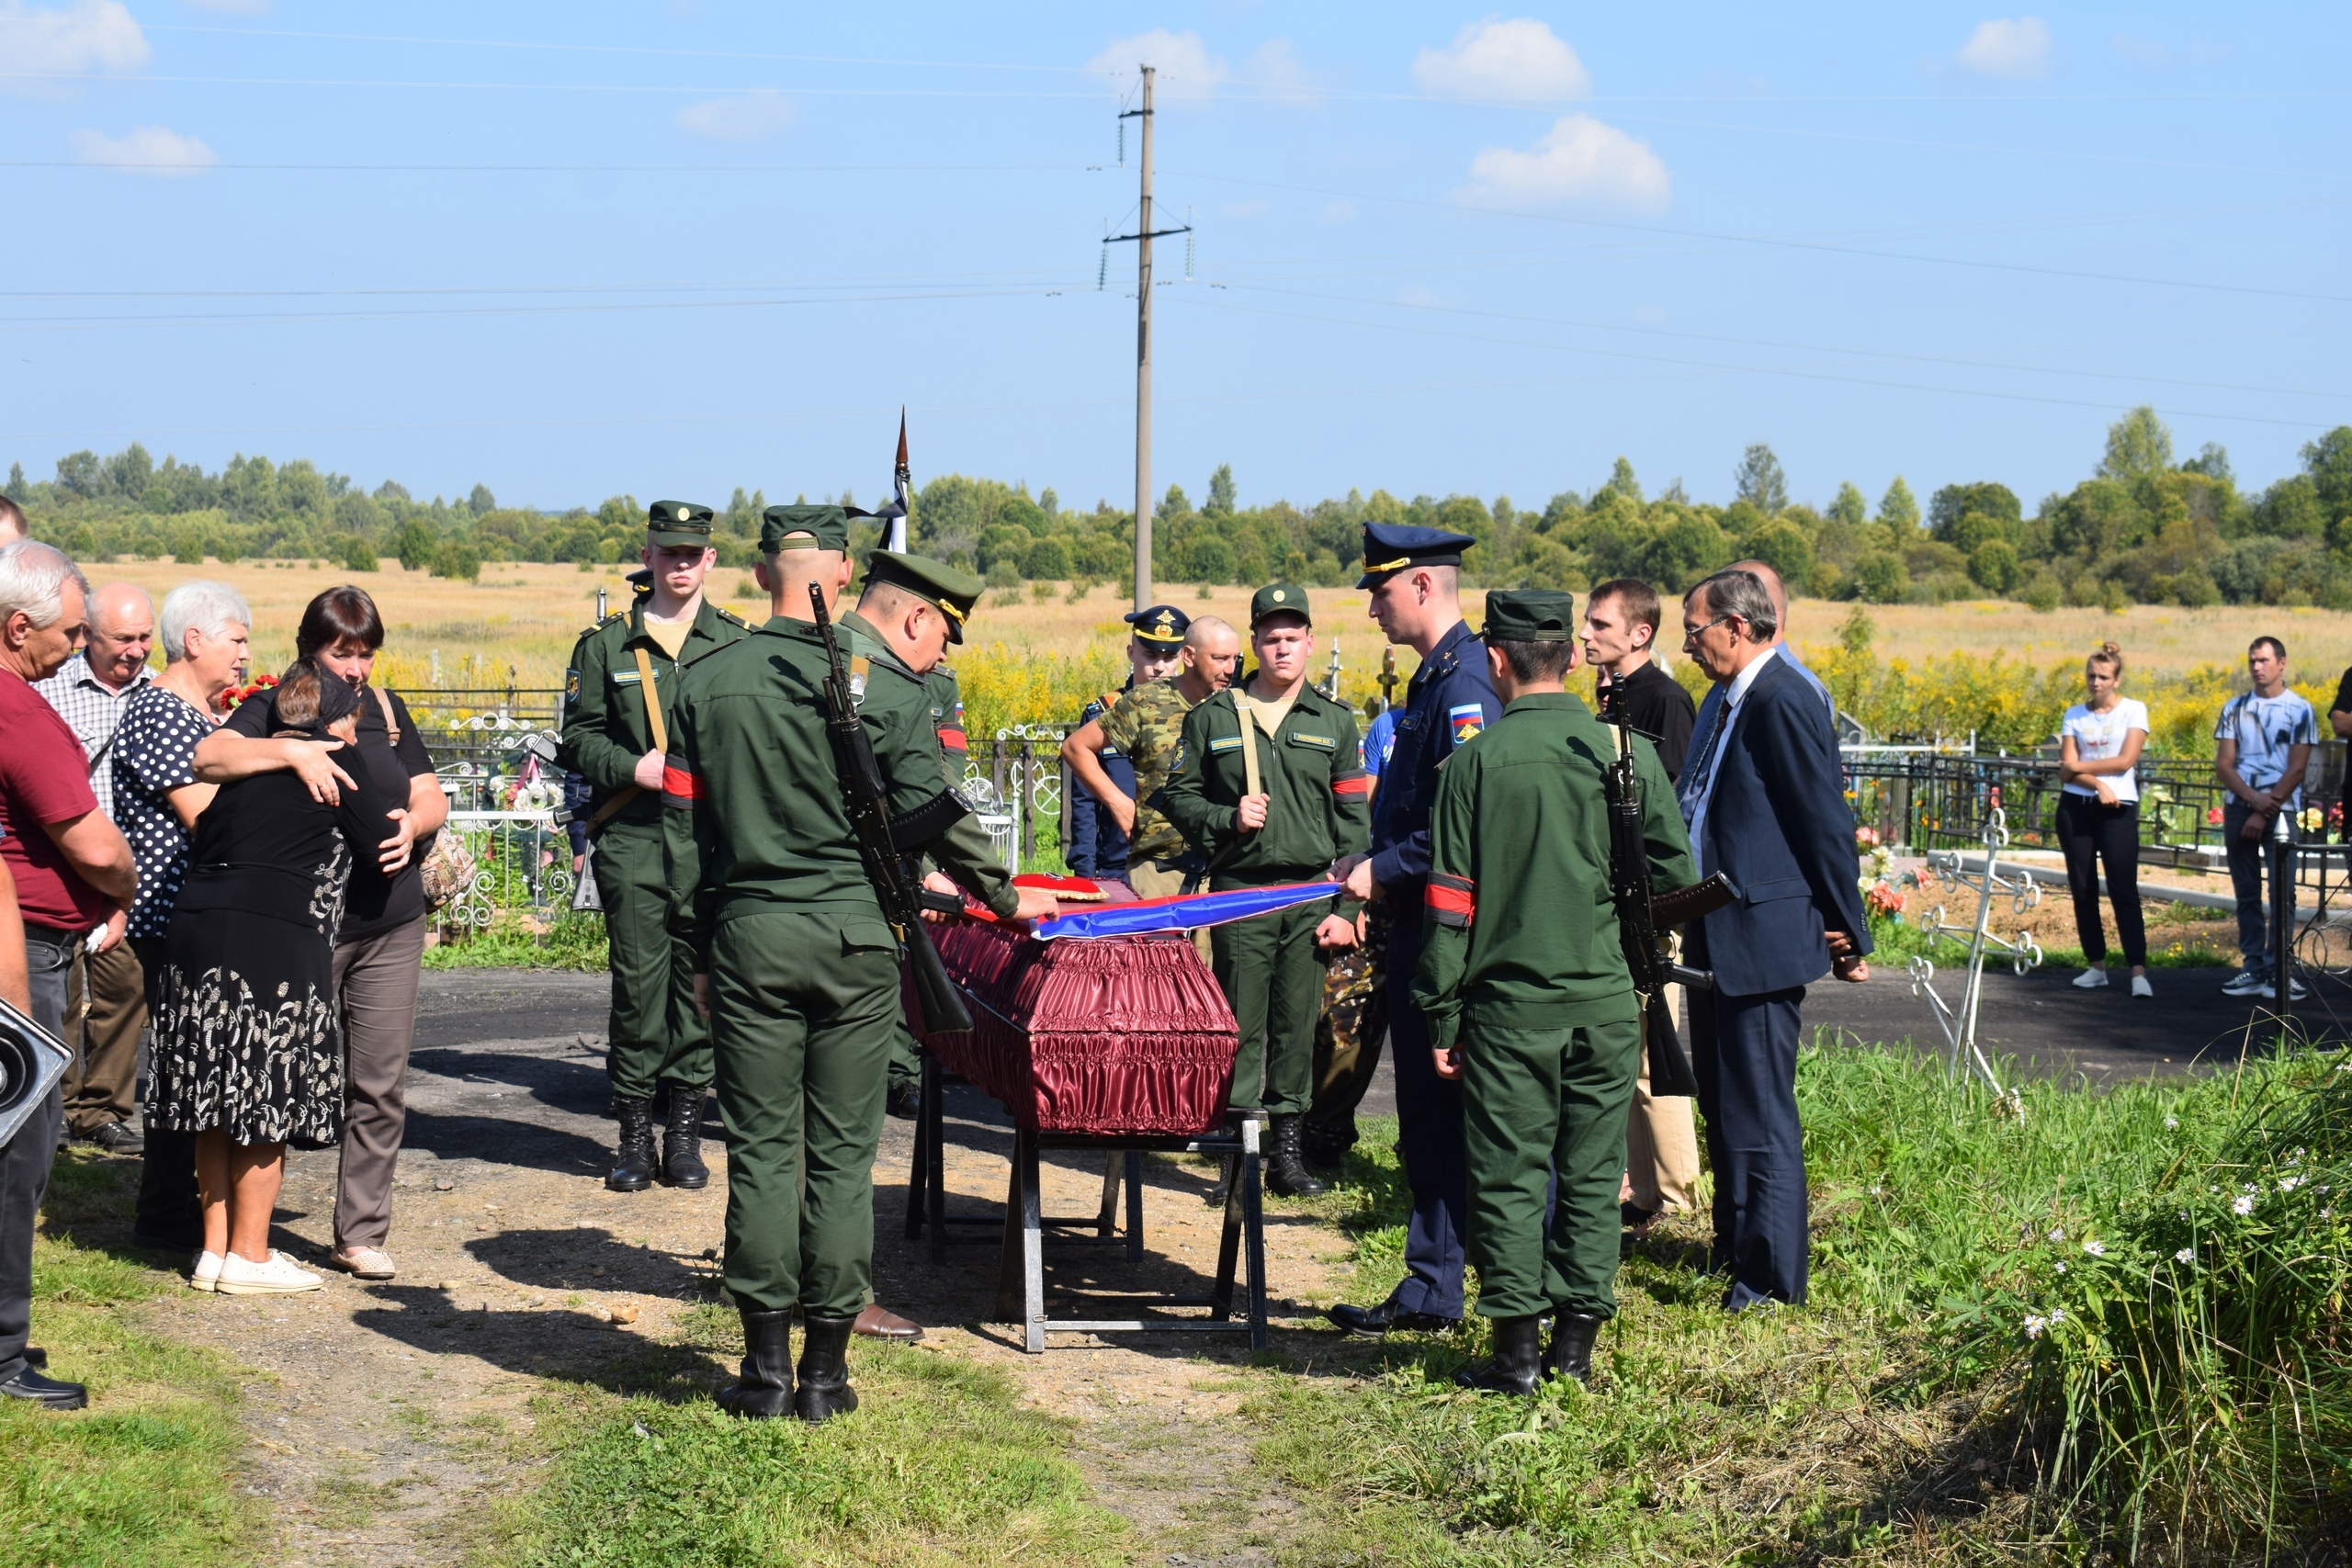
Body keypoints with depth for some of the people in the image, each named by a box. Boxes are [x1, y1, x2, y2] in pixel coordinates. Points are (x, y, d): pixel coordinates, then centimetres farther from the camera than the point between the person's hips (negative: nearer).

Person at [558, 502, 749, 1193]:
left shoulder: (736, 641, 10)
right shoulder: (606, 643, 8)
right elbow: (579, 737, 8)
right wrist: (633, 768, -10)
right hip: (633, 842, -1)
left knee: (700, 982, 2)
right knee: (637, 984, 0)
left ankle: (685, 1134, 12)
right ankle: (635, 1135, 9)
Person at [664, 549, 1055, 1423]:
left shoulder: (708, 683, 10)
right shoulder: (890, 692, -4)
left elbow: (681, 827, 11)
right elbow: (934, 818, -3)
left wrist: (699, 952, 15)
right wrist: (1003, 897, 13)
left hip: (747, 932, 3)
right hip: (855, 936, -2)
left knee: (761, 1149, 6)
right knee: (843, 1153, 5)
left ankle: (766, 1371, 7)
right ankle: (825, 1374, 8)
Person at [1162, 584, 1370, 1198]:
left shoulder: (1335, 721, 9)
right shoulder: (1213, 717, 7)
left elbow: (1354, 822, 7)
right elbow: (1178, 796, 10)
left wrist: (1346, 909, 0)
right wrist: (1227, 819, -10)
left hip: (1312, 896, 1)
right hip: (1239, 890, -1)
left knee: (1298, 1025, 3)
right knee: (1240, 1025, -2)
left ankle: (1287, 1148, 11)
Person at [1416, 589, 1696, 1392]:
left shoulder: (1476, 761, -6)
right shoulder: (1628, 751, 0)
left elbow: (1450, 903, -4)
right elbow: (1675, 876, 5)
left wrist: (1441, 1016, 2)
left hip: (1510, 1001, -2)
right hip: (1608, 1001, 2)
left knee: (1509, 1175, 4)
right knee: (1592, 1173, 10)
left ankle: (1518, 1349, 5)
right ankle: (1576, 1343, 13)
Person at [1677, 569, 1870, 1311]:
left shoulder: (1782, 702, -17)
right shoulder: (1732, 699, 13)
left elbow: (1826, 824, -16)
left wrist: (1847, 933, -12)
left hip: (1762, 940, -10)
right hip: (1719, 941, 10)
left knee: (1760, 1117, -4)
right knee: (1723, 1104, 19)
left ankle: (1770, 1280, 4)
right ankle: (1734, 1247, 32)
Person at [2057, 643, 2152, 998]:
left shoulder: (2133, 711, 2)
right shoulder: (2075, 715, 10)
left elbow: (2125, 760, -9)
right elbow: (2067, 770, 1)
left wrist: (2080, 765, -3)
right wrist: (2099, 784, -15)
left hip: (2118, 809, -4)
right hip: (2076, 807, 4)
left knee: (2123, 890, -11)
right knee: (2082, 890, 5)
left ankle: (2138, 971, -15)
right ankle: (2096, 966, 12)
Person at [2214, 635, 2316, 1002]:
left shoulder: (2299, 710, 1)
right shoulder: (2235, 708, 11)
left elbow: (2296, 769, -5)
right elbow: (2223, 765, 6)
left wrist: (2265, 812, -11)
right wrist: (2254, 798, -10)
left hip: (2279, 810, -4)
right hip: (2238, 807, 4)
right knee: (2247, 893, 4)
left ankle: (2279, 969, -6)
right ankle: (2254, 968, 8)